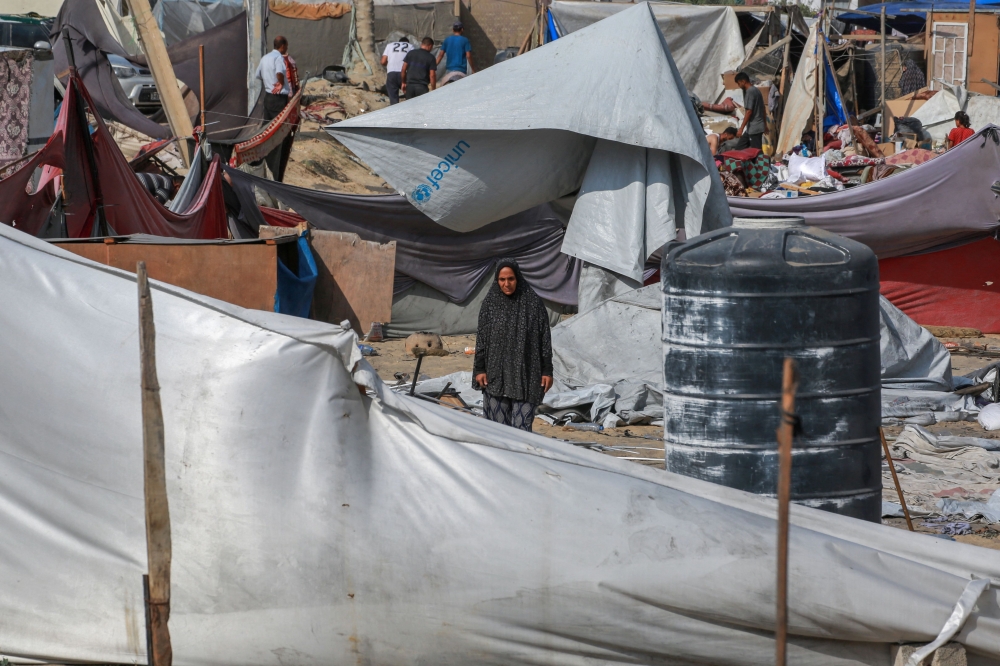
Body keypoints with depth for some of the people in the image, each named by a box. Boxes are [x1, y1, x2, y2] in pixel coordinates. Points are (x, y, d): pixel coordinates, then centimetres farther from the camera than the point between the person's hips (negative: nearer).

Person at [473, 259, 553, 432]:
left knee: (521, 427, -7)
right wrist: (479, 369, 1)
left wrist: (547, 371, -1)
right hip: (496, 374, 2)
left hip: (525, 375, -2)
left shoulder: (533, 303, 0)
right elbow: (481, 338, 6)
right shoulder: (490, 303, 5)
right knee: (499, 426, 3)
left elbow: (545, 339, 2)